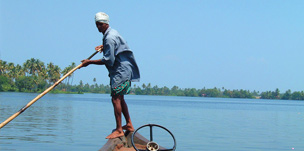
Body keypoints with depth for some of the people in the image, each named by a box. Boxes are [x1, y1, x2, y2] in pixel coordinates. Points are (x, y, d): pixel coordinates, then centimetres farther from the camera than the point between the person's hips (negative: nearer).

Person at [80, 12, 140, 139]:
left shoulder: (109, 38, -17)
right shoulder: (112, 33, 15)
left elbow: (108, 60, -21)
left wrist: (90, 62, -14)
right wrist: (103, 47, 22)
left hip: (120, 72, -11)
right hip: (123, 71, 11)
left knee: (116, 99, -12)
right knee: (120, 98, 16)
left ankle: (119, 130, -11)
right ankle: (129, 125, 24)